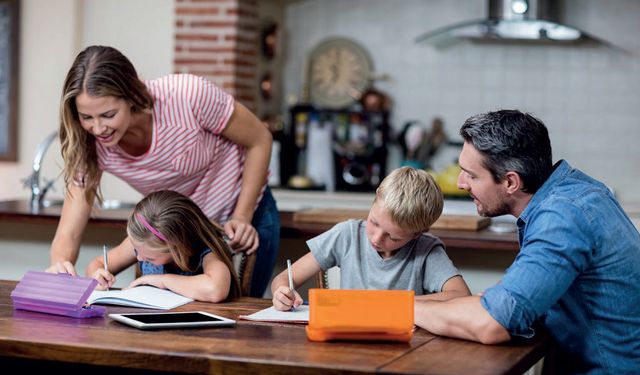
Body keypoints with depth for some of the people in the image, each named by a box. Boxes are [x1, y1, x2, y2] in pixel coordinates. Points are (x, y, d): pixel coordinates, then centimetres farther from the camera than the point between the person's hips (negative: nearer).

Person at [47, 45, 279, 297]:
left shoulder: (188, 95, -34)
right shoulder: (91, 144, -23)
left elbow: (260, 140, -17)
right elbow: (68, 234, -22)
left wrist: (242, 218, -22)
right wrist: (60, 264, -45)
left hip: (245, 215, -3)